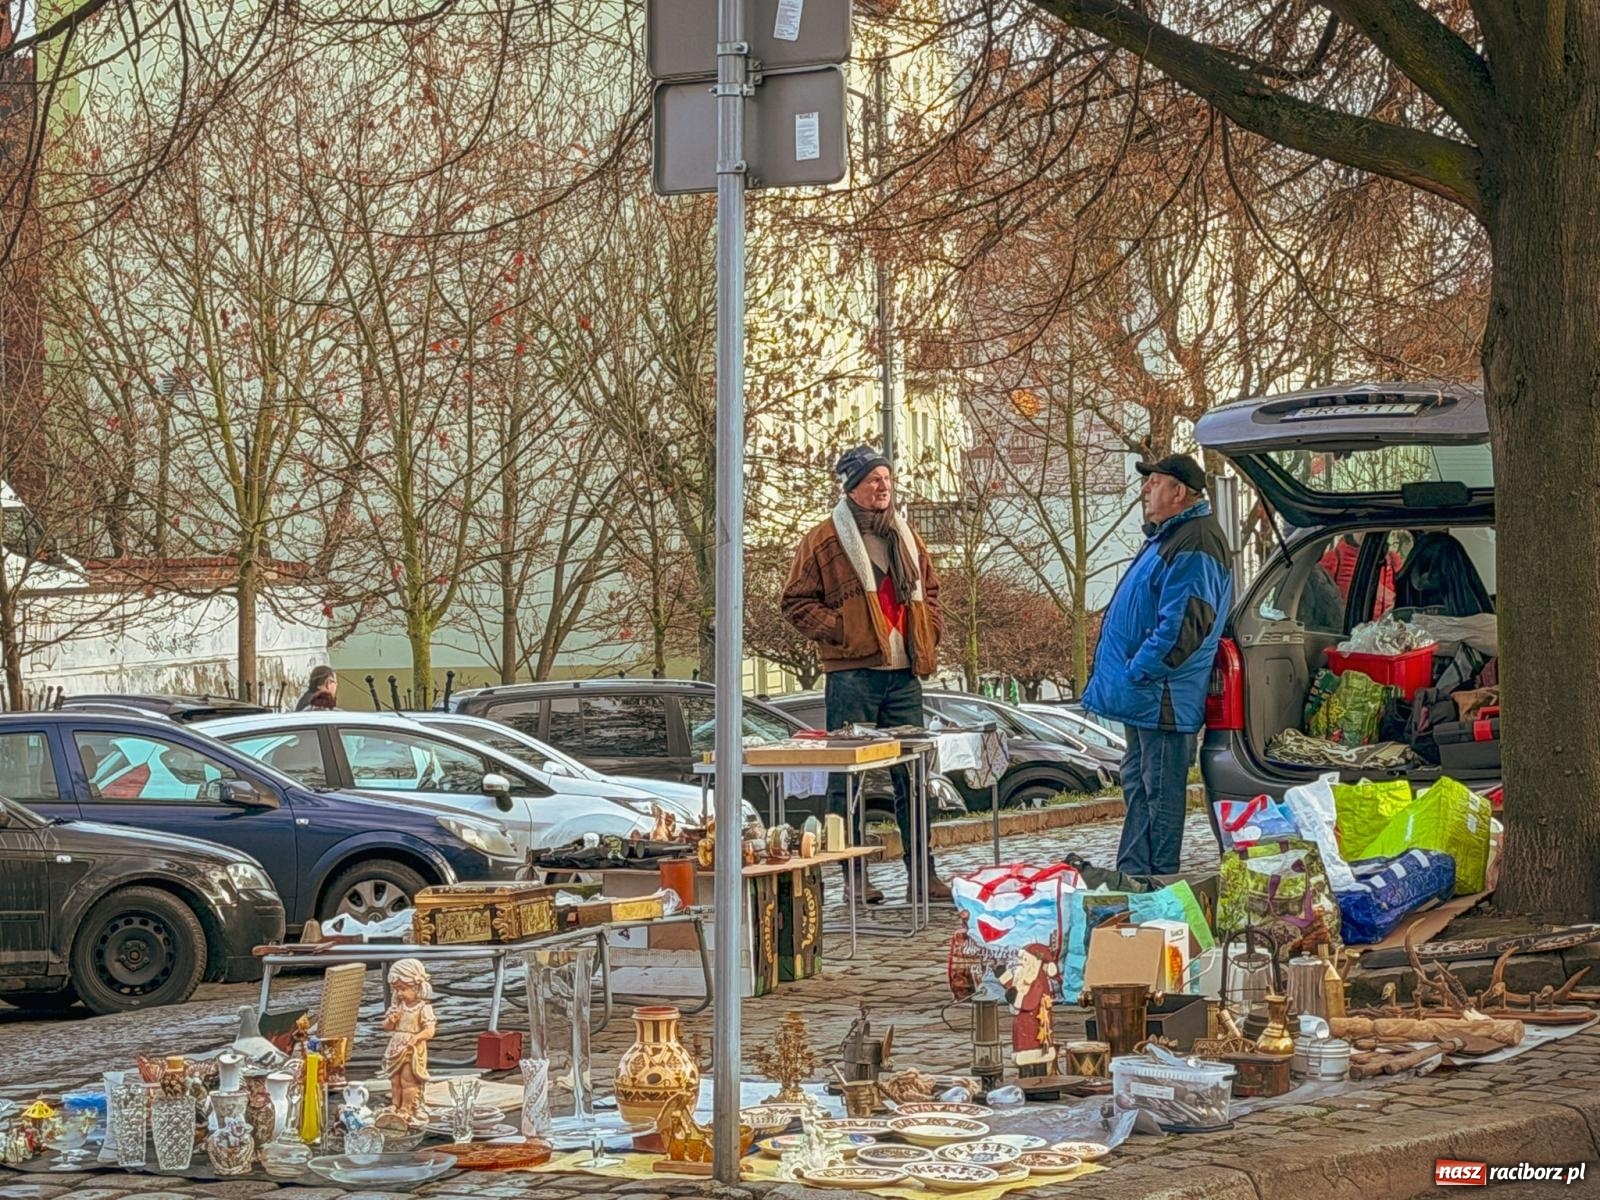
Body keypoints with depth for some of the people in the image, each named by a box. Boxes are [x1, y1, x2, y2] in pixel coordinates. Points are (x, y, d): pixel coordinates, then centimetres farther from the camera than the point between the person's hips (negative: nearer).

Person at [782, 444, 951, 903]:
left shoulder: (904, 536, 17)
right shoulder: (823, 540, -2)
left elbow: (928, 590, 28)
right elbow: (797, 602, -2)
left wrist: (929, 632, 12)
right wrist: (839, 630, -12)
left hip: (903, 674, 6)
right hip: (853, 674, -6)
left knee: (913, 772, 7)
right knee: (849, 775, -3)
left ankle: (923, 872, 12)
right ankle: (854, 877, 2)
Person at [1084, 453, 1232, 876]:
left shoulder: (1194, 547, -18)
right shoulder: (1165, 538, 18)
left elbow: (1181, 627, -26)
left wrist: (1138, 672, -21)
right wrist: (1125, 675, 19)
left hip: (1162, 699, -11)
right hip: (1144, 698, 11)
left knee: (1159, 793, -5)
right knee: (1139, 787, 16)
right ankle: (1132, 876, 24)